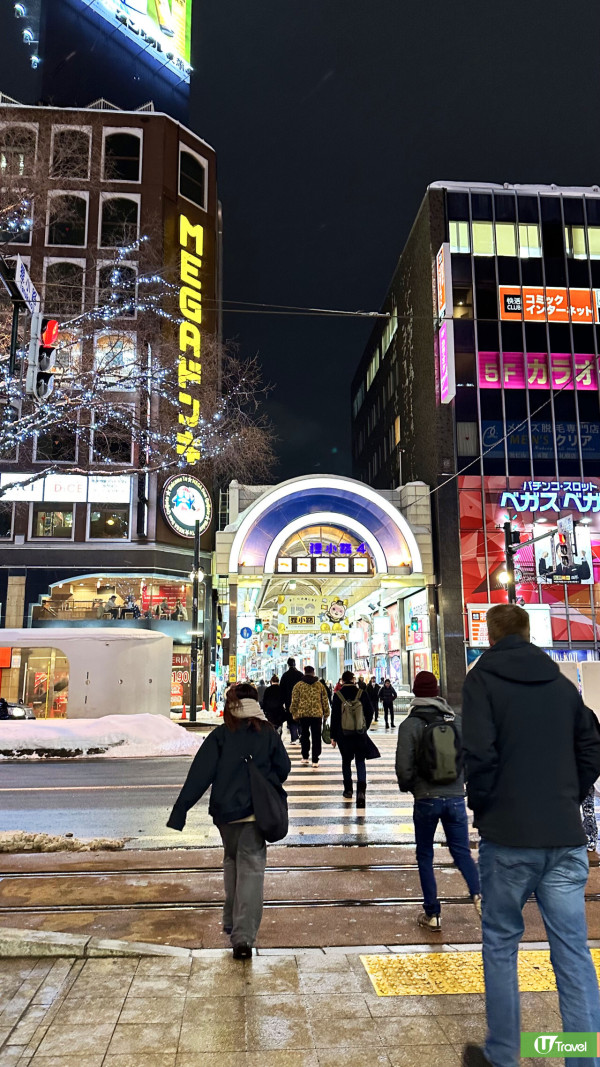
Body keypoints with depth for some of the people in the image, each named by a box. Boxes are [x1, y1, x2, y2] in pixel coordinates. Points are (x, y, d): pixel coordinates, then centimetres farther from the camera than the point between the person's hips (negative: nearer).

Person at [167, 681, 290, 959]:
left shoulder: (219, 736, -7)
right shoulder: (269, 734, -3)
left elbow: (199, 775, -10)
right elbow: (283, 767, 6)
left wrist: (179, 810, -9)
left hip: (225, 812, 1)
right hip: (255, 812, -1)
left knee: (232, 861, 22)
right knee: (251, 868, 1)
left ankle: (232, 922, 33)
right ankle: (243, 936, -8)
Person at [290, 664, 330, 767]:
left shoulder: (298, 685, 2)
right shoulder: (320, 685, 6)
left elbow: (294, 701, 2)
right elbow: (325, 701, 9)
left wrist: (294, 714, 11)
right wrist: (326, 714, 16)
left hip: (303, 714, 0)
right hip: (317, 714, 0)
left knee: (304, 735, 17)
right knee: (316, 738, 4)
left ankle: (305, 757, 22)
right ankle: (315, 761, 1)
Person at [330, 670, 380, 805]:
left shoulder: (338, 695, -6)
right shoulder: (361, 693, -4)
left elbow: (334, 716, -4)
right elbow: (369, 711, 2)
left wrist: (333, 736, 3)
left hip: (343, 733, 0)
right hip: (360, 733, 0)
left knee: (346, 761, 15)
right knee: (360, 761, 5)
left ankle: (348, 790, 22)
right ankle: (361, 790, -12)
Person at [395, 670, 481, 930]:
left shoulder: (410, 724, -9)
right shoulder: (455, 721, 2)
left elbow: (404, 768, -11)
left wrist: (408, 787, 9)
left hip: (426, 799, -3)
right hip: (456, 798, 3)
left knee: (425, 855, 12)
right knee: (461, 850, 13)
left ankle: (432, 914, 13)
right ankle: (479, 894, -10)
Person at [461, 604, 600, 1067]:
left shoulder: (483, 679, -6)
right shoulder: (561, 682, 8)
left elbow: (480, 754, -17)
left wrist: (483, 807, -1)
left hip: (508, 836, -3)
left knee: (501, 944, 12)